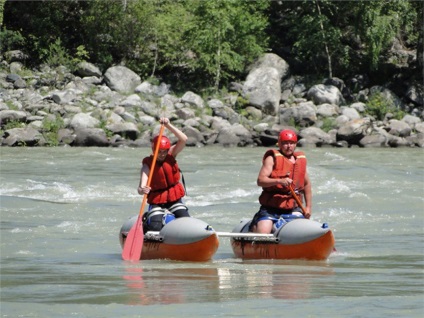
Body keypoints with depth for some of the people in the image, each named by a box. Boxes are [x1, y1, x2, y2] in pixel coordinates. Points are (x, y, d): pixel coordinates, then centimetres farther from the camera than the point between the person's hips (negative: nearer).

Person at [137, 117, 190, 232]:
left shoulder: (171, 155, -2)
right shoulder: (148, 164, -14)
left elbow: (183, 139, -17)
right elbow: (141, 187, -27)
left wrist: (168, 125, -27)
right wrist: (142, 190, -52)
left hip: (175, 198, 3)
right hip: (157, 202, -3)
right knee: (155, 228, -22)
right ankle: (145, 219, 9)